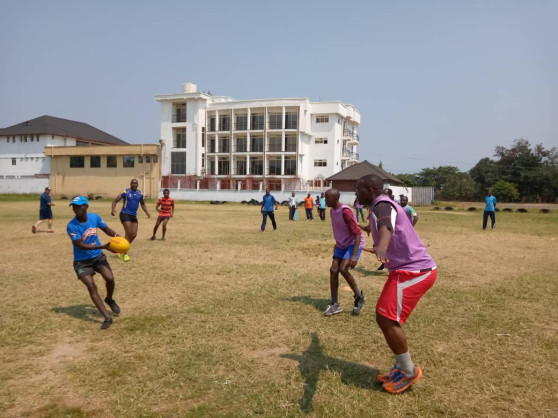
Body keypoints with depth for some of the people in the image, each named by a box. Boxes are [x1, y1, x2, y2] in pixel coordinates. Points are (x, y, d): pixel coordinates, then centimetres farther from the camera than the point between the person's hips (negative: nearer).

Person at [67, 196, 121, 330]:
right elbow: (81, 245, -23)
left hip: (98, 256, 3)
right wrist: (103, 246, -32)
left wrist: (117, 236, -13)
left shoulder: (95, 217, -7)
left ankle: (109, 299, 18)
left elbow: (106, 229, 9)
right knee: (91, 287, -13)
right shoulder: (71, 226, -19)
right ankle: (107, 318, -9)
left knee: (110, 278, -16)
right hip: (82, 261, -3)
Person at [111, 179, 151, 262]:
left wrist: (147, 212, 9)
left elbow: (142, 203, 22)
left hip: (134, 216, 6)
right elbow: (115, 200, -6)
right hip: (125, 214, -6)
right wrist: (113, 209, -23)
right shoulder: (126, 192, -7)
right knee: (128, 233, -13)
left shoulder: (140, 193, 7)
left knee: (134, 235, 3)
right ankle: (125, 254, -2)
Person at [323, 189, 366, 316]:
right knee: (333, 270, -2)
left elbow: (357, 233, -26)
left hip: (354, 244, -8)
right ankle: (335, 304, 8)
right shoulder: (332, 210, 2)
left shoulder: (345, 211, -25)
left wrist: (354, 255, -31)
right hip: (342, 244, 8)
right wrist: (338, 243, 26)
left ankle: (359, 297, 1)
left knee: (343, 269, -22)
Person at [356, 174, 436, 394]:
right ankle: (402, 367, 25)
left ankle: (408, 371, 6)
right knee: (388, 318, 15)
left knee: (386, 318, -10)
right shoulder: (384, 205, 18)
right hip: (413, 268, 11)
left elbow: (386, 227, -40)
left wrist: (381, 247, -62)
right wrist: (369, 228, 67)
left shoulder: (382, 205, -14)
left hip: (413, 271, -11)